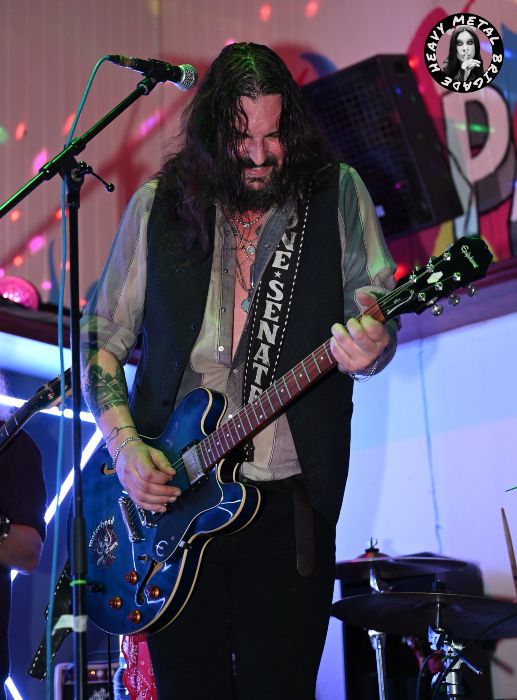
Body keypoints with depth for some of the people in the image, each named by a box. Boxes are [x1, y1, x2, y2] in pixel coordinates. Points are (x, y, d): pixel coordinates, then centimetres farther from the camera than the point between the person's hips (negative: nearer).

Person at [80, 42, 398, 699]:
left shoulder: (338, 194, 3)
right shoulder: (158, 205, 5)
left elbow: (377, 318, 0)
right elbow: (100, 335, 9)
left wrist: (369, 348, -25)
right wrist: (124, 444, -4)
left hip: (291, 501, -1)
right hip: (168, 498, 1)